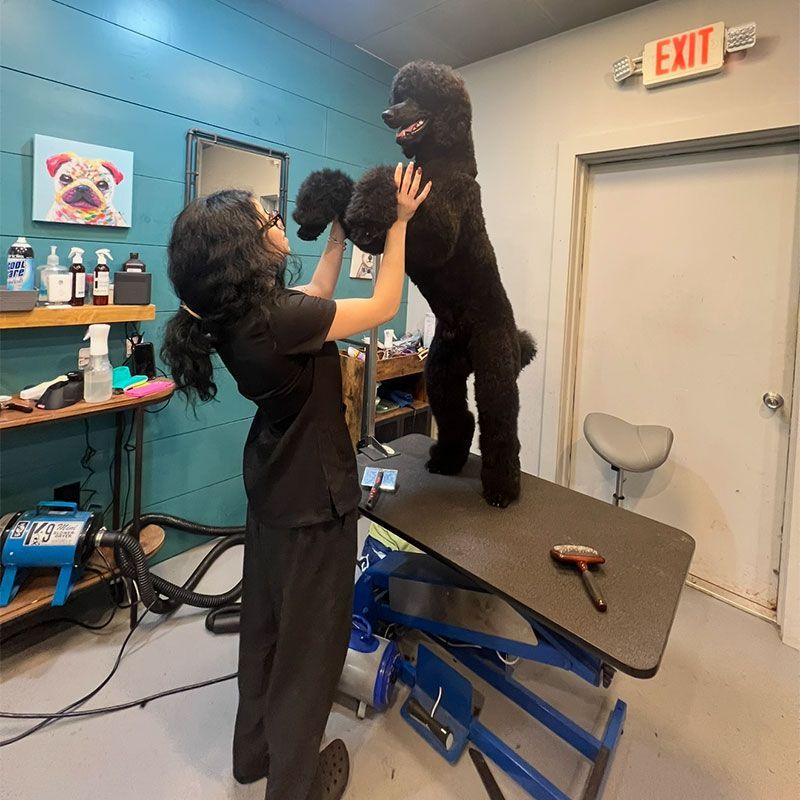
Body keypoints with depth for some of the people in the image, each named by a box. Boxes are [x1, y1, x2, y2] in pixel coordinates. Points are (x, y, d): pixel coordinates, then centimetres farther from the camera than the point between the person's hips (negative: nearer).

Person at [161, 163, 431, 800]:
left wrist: (340, 233, 16)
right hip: (313, 497, -9)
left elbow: (315, 298, 13)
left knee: (266, 621, 23)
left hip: (273, 485, 9)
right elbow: (382, 306, -15)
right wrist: (399, 221, -5)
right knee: (309, 637, 10)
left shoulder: (238, 311, -3)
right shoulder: (274, 319, -28)